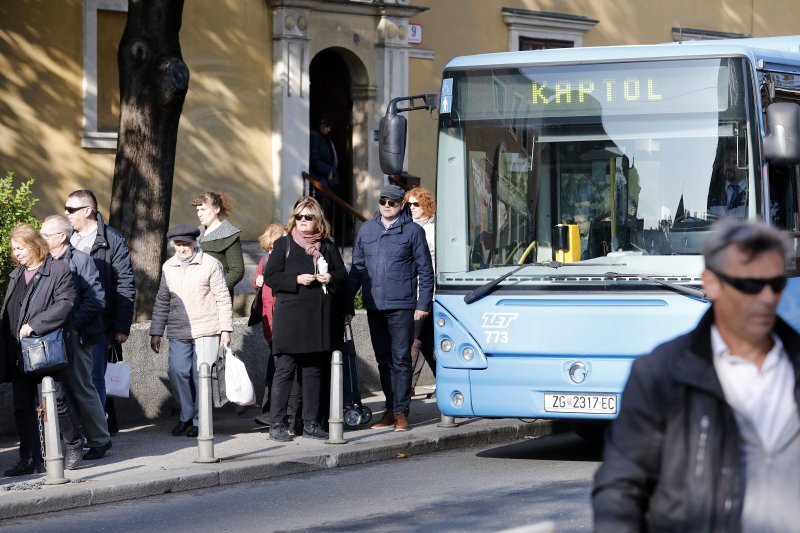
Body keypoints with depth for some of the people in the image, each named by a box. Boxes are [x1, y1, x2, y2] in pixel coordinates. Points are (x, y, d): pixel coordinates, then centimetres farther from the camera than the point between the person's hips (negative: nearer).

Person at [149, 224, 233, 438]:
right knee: (177, 372, -6)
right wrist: (156, 332, 14)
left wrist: (226, 330, -5)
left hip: (206, 331, -4)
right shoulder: (168, 267, 11)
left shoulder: (210, 264, -2)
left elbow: (223, 299, -1)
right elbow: (162, 301, 17)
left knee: (202, 375, -4)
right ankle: (186, 416, 10)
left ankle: (201, 420, 7)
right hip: (178, 332, 4)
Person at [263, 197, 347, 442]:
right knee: (284, 371, -5)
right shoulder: (284, 244, 3)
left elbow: (343, 275, 17)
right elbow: (270, 276, -4)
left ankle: (311, 422, 15)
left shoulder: (327, 246, 13)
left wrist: (331, 278, -5)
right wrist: (297, 280, -16)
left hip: (320, 319, 4)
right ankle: (276, 424, -1)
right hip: (290, 318, -4)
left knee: (314, 371, 9)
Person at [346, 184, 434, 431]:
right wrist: (347, 304, 11)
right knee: (384, 360, 9)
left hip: (401, 306, -4)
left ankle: (400, 412, -1)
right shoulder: (367, 230, 11)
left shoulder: (413, 231, 0)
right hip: (374, 306, 4)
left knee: (401, 359, -4)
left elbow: (425, 270, 1)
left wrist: (423, 304, -6)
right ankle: (391, 409, 16)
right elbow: (357, 269, 14)